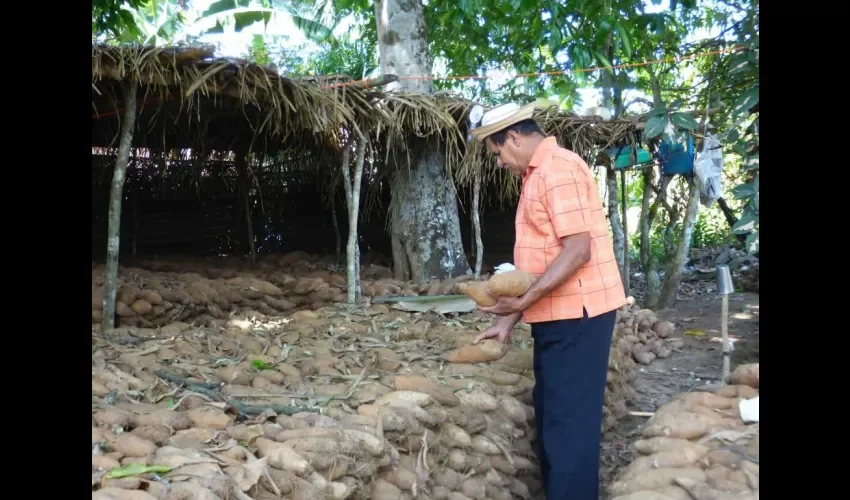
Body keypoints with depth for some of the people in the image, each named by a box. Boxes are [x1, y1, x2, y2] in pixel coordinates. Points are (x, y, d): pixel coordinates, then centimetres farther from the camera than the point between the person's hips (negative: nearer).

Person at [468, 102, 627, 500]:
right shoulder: (537, 174, 17)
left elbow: (577, 251, -22)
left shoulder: (559, 169, -14)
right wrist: (508, 320, 14)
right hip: (557, 315, 10)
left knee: (569, 420, -3)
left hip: (577, 314, -10)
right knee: (550, 414, 17)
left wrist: (523, 302, -23)